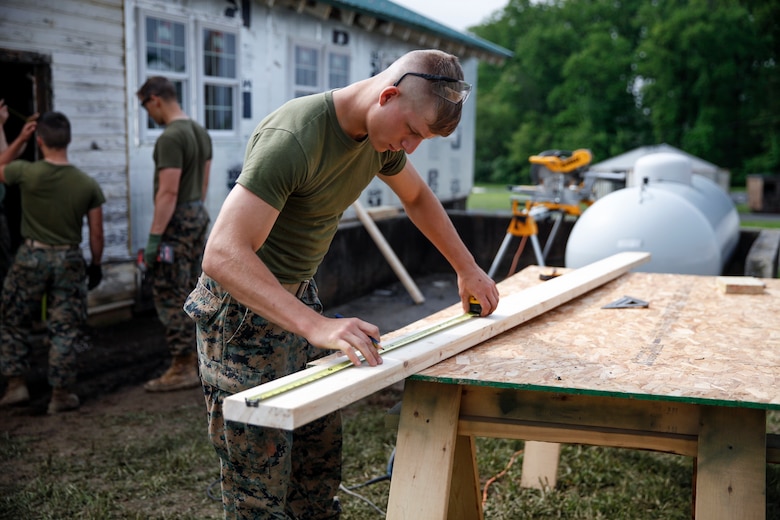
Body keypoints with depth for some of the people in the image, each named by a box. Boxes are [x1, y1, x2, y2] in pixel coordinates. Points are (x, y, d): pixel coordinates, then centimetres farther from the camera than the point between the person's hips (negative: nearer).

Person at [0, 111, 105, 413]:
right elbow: (96, 234, -2)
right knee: (65, 330, 8)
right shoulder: (88, 185, -8)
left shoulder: (26, 173, -13)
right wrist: (96, 264, 13)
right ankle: (61, 394, 11)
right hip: (69, 260, 1)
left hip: (31, 257, 0)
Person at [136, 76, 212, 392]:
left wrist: (153, 238, -21)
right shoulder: (200, 132, 11)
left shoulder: (170, 138, -20)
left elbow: (168, 192, -24)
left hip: (176, 222, -10)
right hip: (199, 217, 10)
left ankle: (182, 369, -2)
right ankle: (195, 358, 23)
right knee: (191, 293, 16)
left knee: (169, 297, -5)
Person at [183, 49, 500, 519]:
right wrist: (317, 326, -45)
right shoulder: (293, 139, -29)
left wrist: (468, 270, 16)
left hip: (299, 295, 8)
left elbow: (418, 198, 20)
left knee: (321, 454, 10)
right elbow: (223, 254, -36)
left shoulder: (380, 135, -1)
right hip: (244, 308, -8)